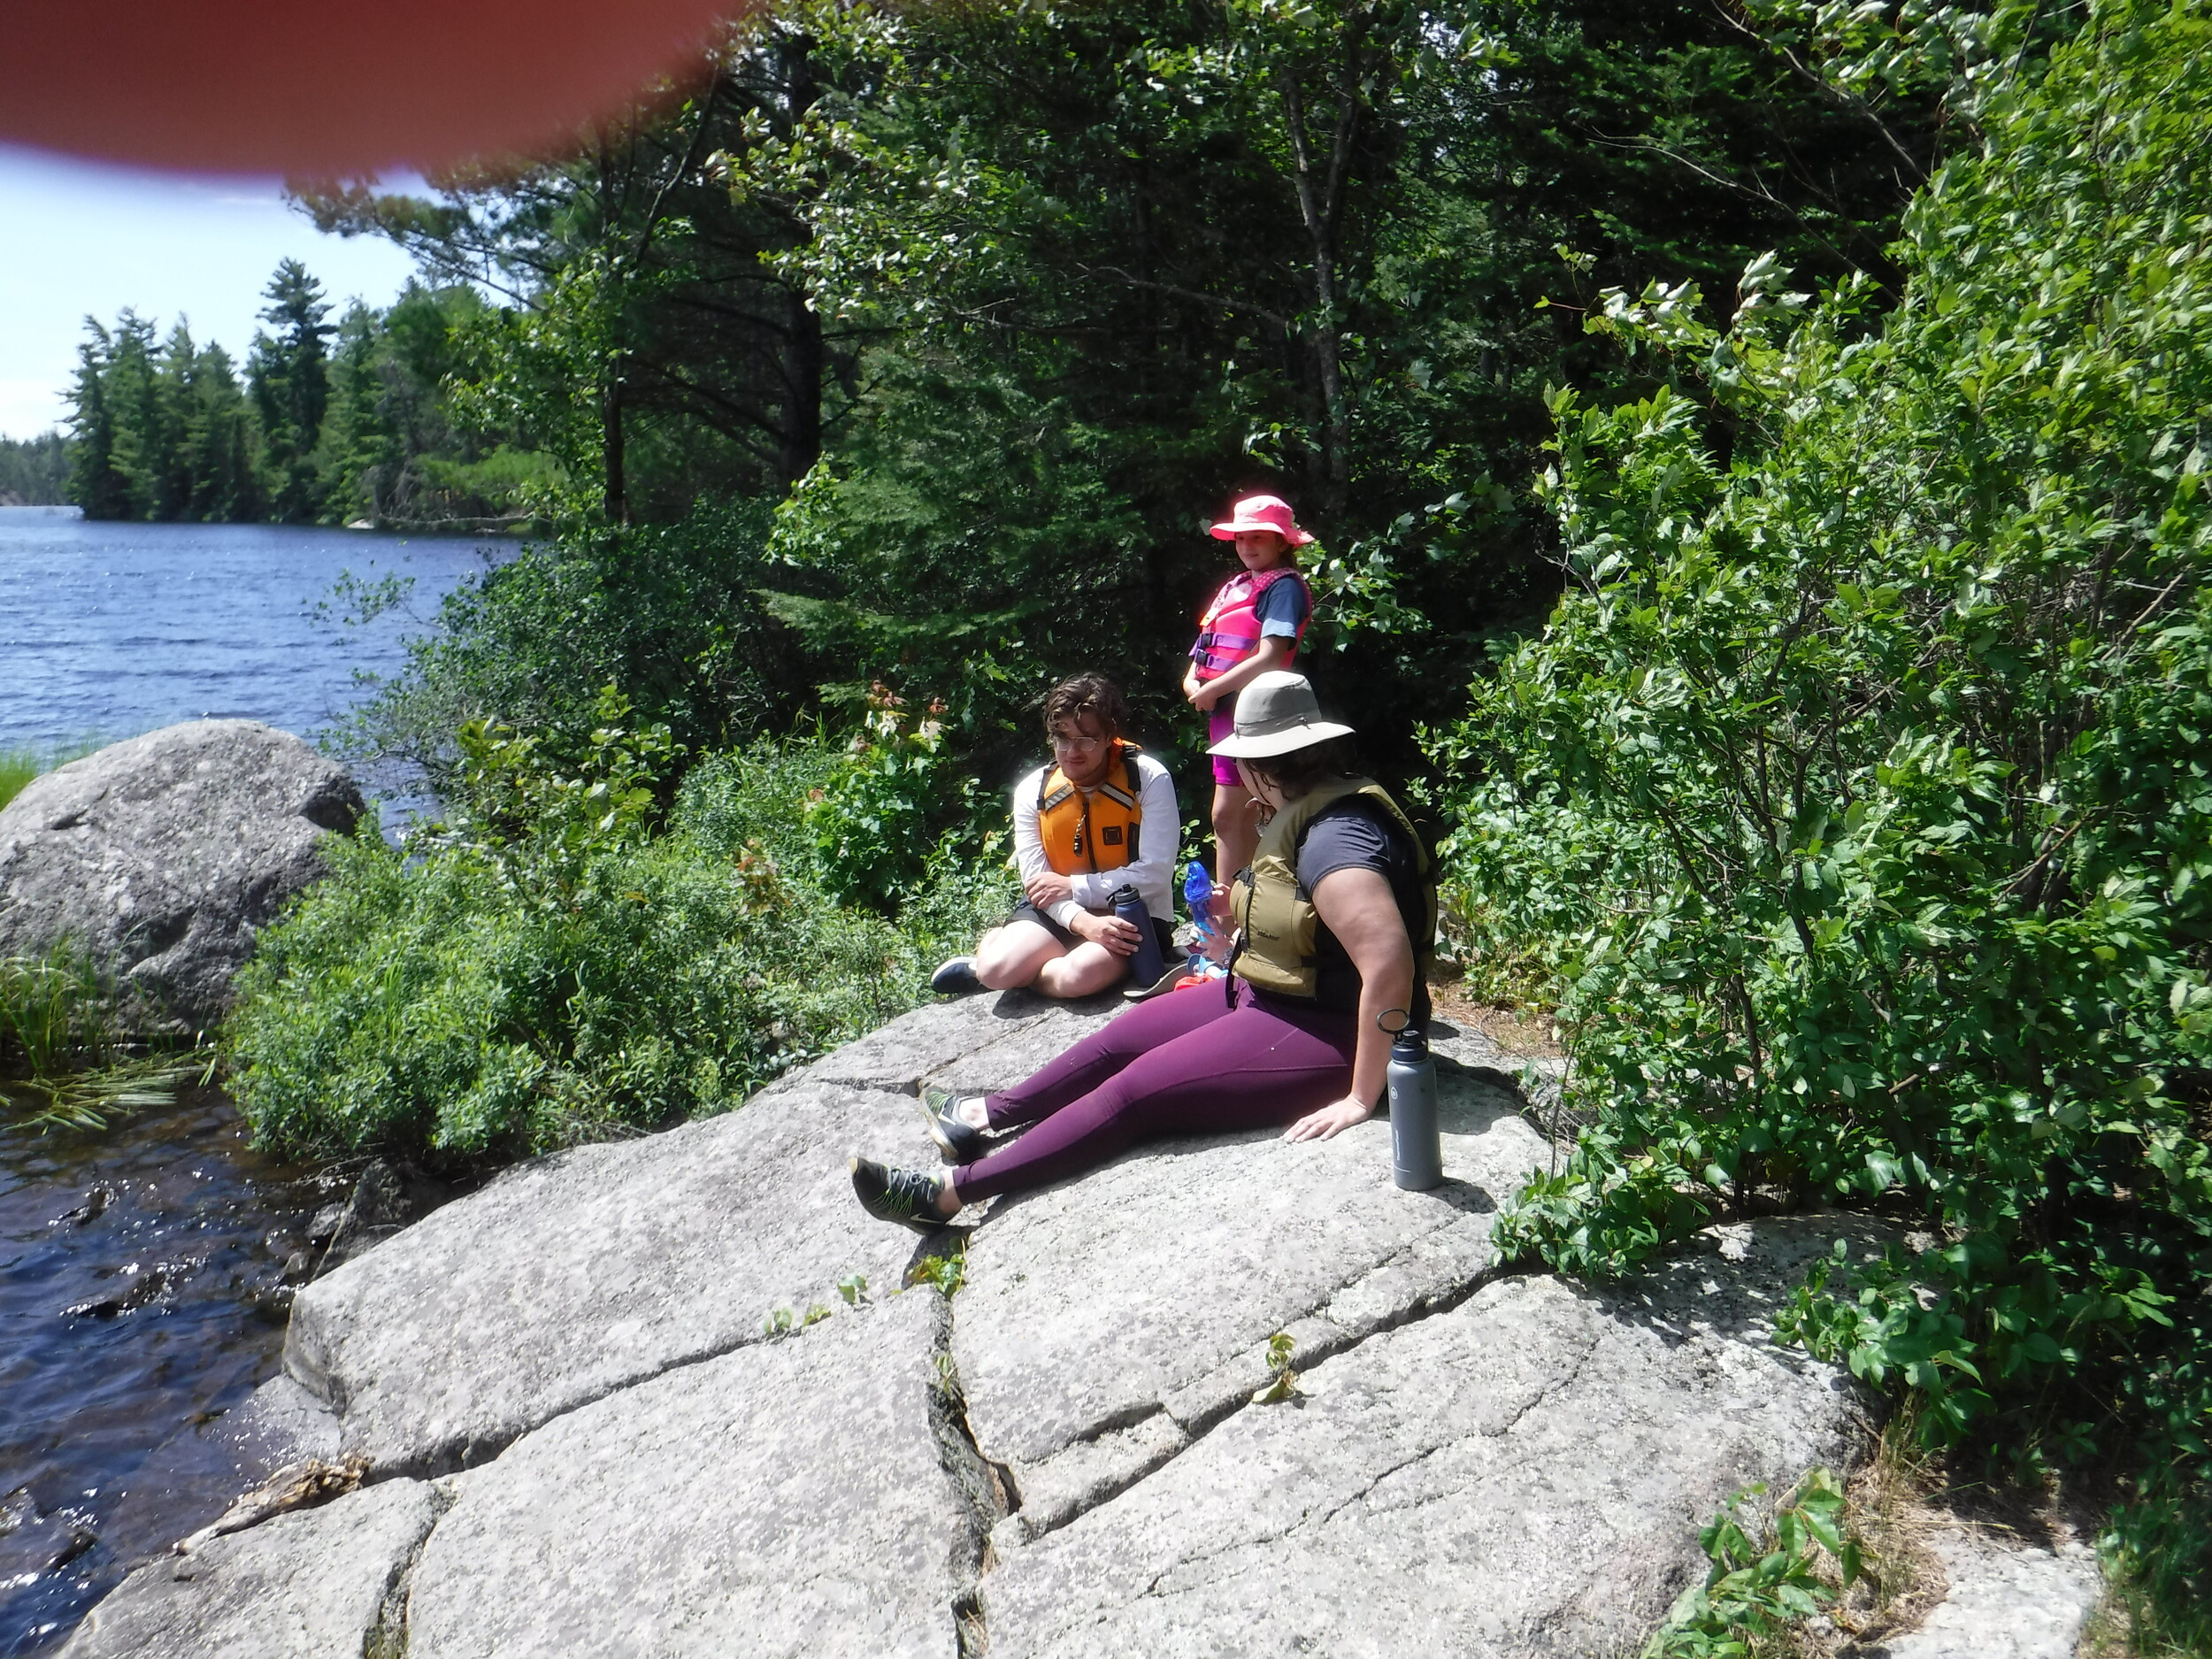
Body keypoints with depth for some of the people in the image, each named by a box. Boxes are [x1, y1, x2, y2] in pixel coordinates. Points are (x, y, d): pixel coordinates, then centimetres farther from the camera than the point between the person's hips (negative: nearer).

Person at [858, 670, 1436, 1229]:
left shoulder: (1334, 835, -27)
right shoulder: (1311, 811, 6)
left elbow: (1389, 966, -36)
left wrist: (1360, 1099, -33)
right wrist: (1242, 910, 20)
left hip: (1323, 1034, -10)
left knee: (1135, 1090, -14)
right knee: (1122, 1038, 14)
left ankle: (949, 1193, -10)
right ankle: (987, 1117, 30)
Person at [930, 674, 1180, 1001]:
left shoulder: (1149, 780, -13)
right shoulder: (1033, 790, -2)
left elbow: (1155, 874, -17)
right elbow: (1038, 882, -7)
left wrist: (1074, 886, -15)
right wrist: (1083, 923, -25)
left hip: (1135, 915, -2)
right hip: (1057, 912, 3)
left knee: (1076, 976, -33)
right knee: (997, 968, -25)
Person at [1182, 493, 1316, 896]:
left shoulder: (1284, 586, -8)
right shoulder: (1233, 587, 18)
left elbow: (1269, 658, -19)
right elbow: (1204, 651, 18)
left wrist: (1211, 690, -14)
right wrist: (1193, 683, -4)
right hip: (1225, 712, 9)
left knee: (1226, 815, -11)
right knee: (1246, 817, 13)